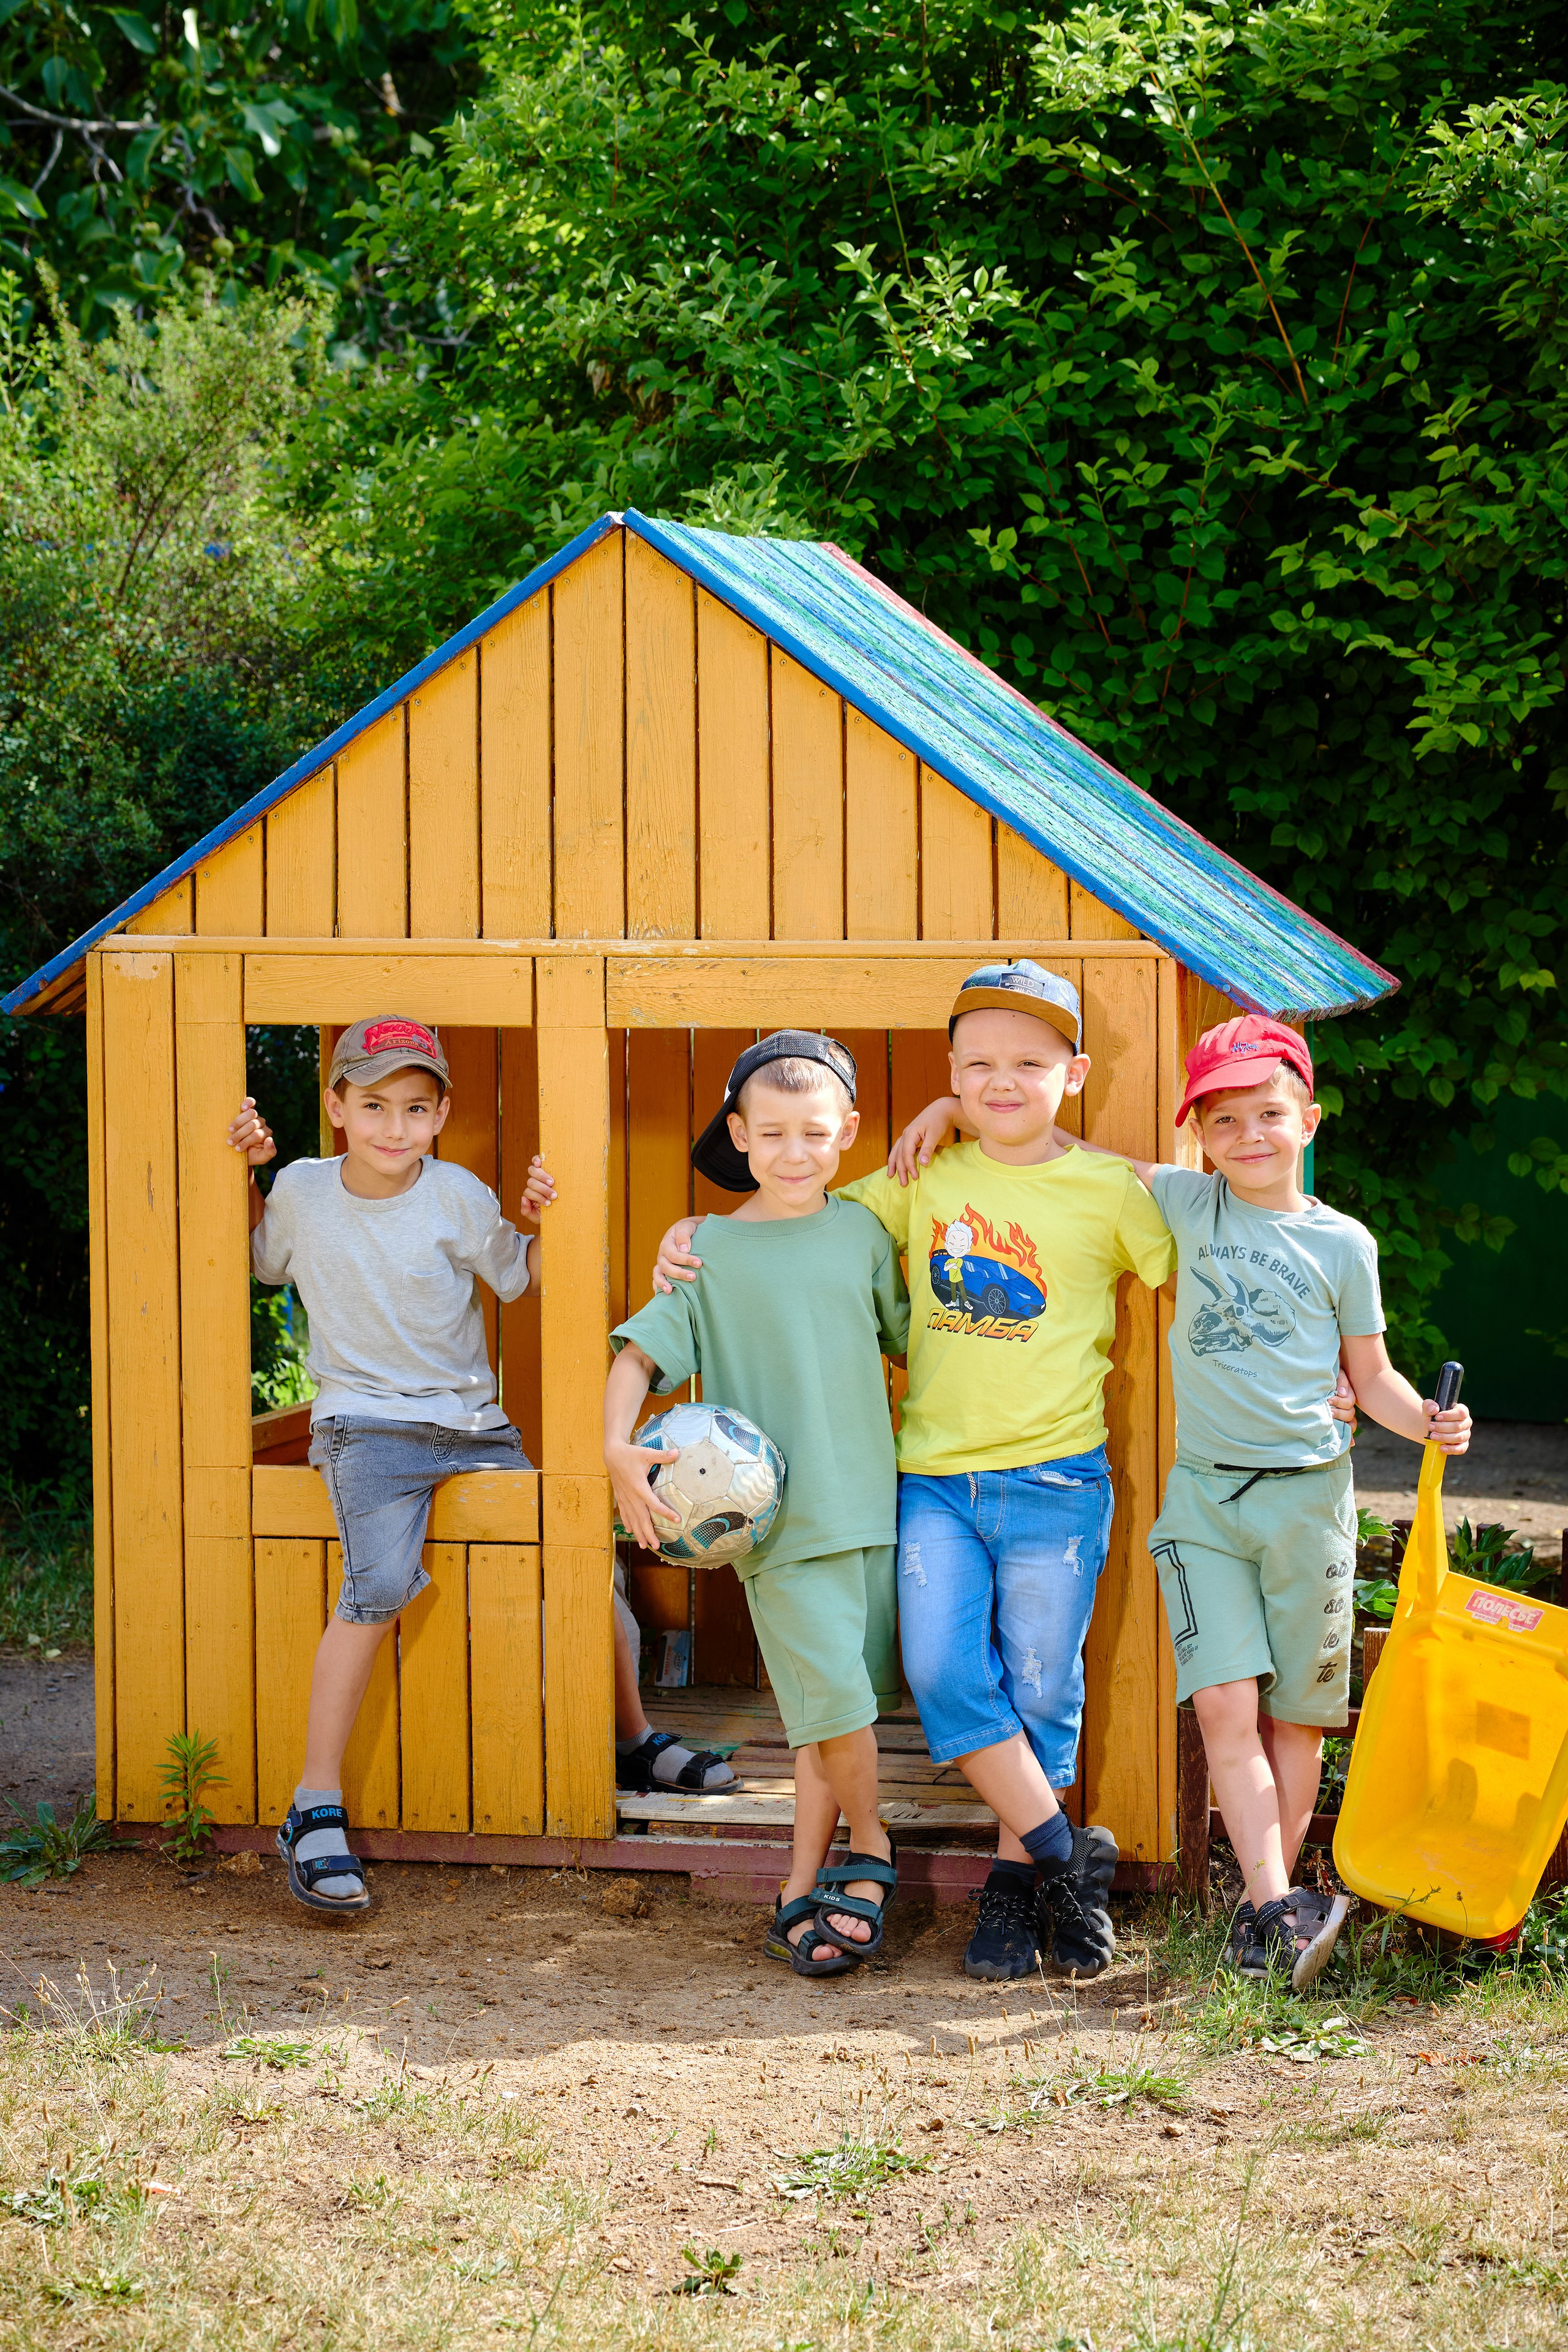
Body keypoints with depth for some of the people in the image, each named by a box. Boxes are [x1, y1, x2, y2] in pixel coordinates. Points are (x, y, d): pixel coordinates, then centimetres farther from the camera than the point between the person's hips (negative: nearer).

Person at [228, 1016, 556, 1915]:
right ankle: (318, 1812, -27)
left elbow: (521, 1278, 10)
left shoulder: (458, 1197, -3)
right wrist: (244, 1177, 6)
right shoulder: (301, 1190, 1)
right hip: (367, 1424, -3)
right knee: (380, 1583, -29)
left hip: (474, 1426, 3)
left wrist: (546, 1223, -10)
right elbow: (265, 1261, 21)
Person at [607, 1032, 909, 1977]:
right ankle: (869, 1846, 11)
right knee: (835, 1694, -12)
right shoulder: (710, 1252, -1)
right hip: (780, 1513, -3)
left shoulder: (863, 1233, 8)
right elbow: (642, 1351, -5)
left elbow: (911, 1339, 20)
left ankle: (802, 1889, 18)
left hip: (869, 1500, 3)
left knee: (835, 1705, 7)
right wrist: (618, 1446, -19)